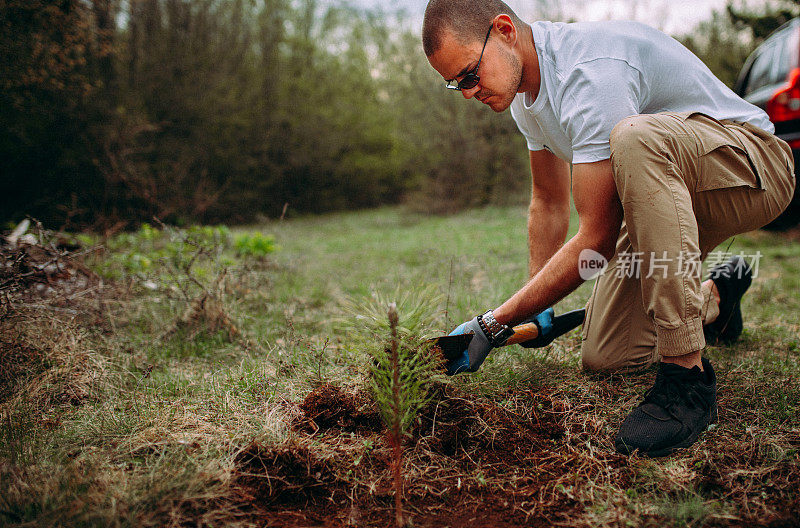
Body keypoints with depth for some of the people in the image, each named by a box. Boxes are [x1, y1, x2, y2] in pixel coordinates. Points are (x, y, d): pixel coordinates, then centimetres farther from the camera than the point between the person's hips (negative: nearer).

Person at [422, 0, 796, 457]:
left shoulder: (591, 73, -30)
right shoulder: (526, 87, 0)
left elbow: (597, 237, -30)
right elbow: (549, 202, 11)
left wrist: (494, 325, -24)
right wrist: (538, 309, 11)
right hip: (665, 194, 8)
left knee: (633, 136, -40)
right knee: (604, 355, -1)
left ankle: (686, 371, -33)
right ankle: (715, 296, 27)